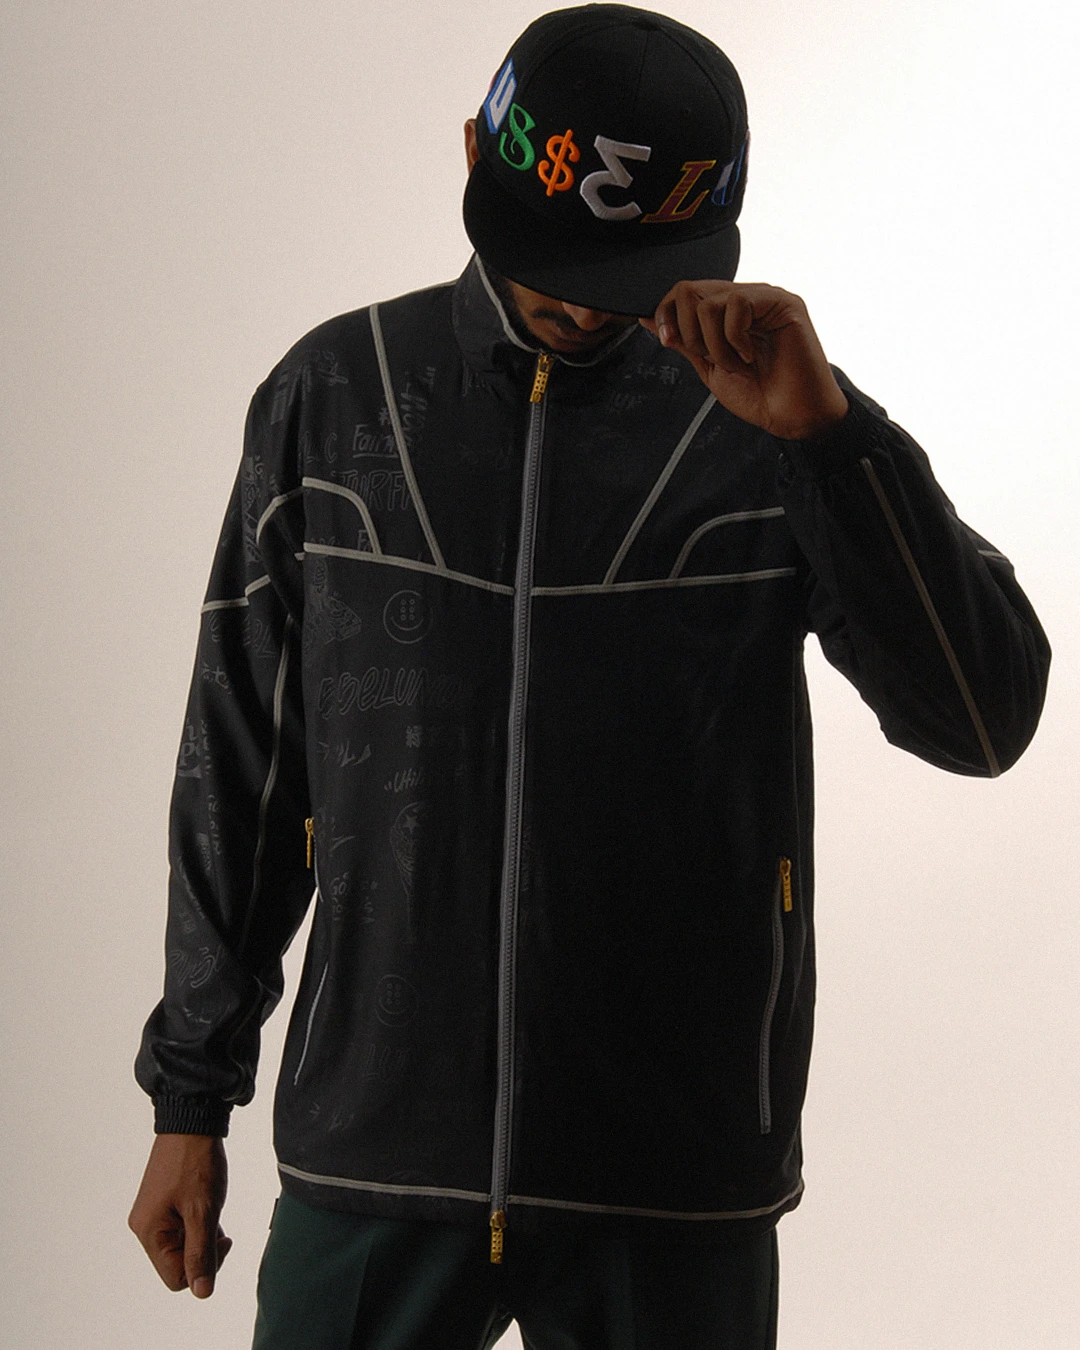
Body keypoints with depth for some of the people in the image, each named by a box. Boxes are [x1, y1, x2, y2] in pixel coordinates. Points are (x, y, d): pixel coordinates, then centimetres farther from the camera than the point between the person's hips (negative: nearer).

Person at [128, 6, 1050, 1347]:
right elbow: (240, 768, 8)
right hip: (371, 1155, 1)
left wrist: (826, 429, -20)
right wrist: (190, 1096, 9)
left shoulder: (767, 416, -1)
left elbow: (985, 718, -11)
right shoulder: (334, 396, 3)